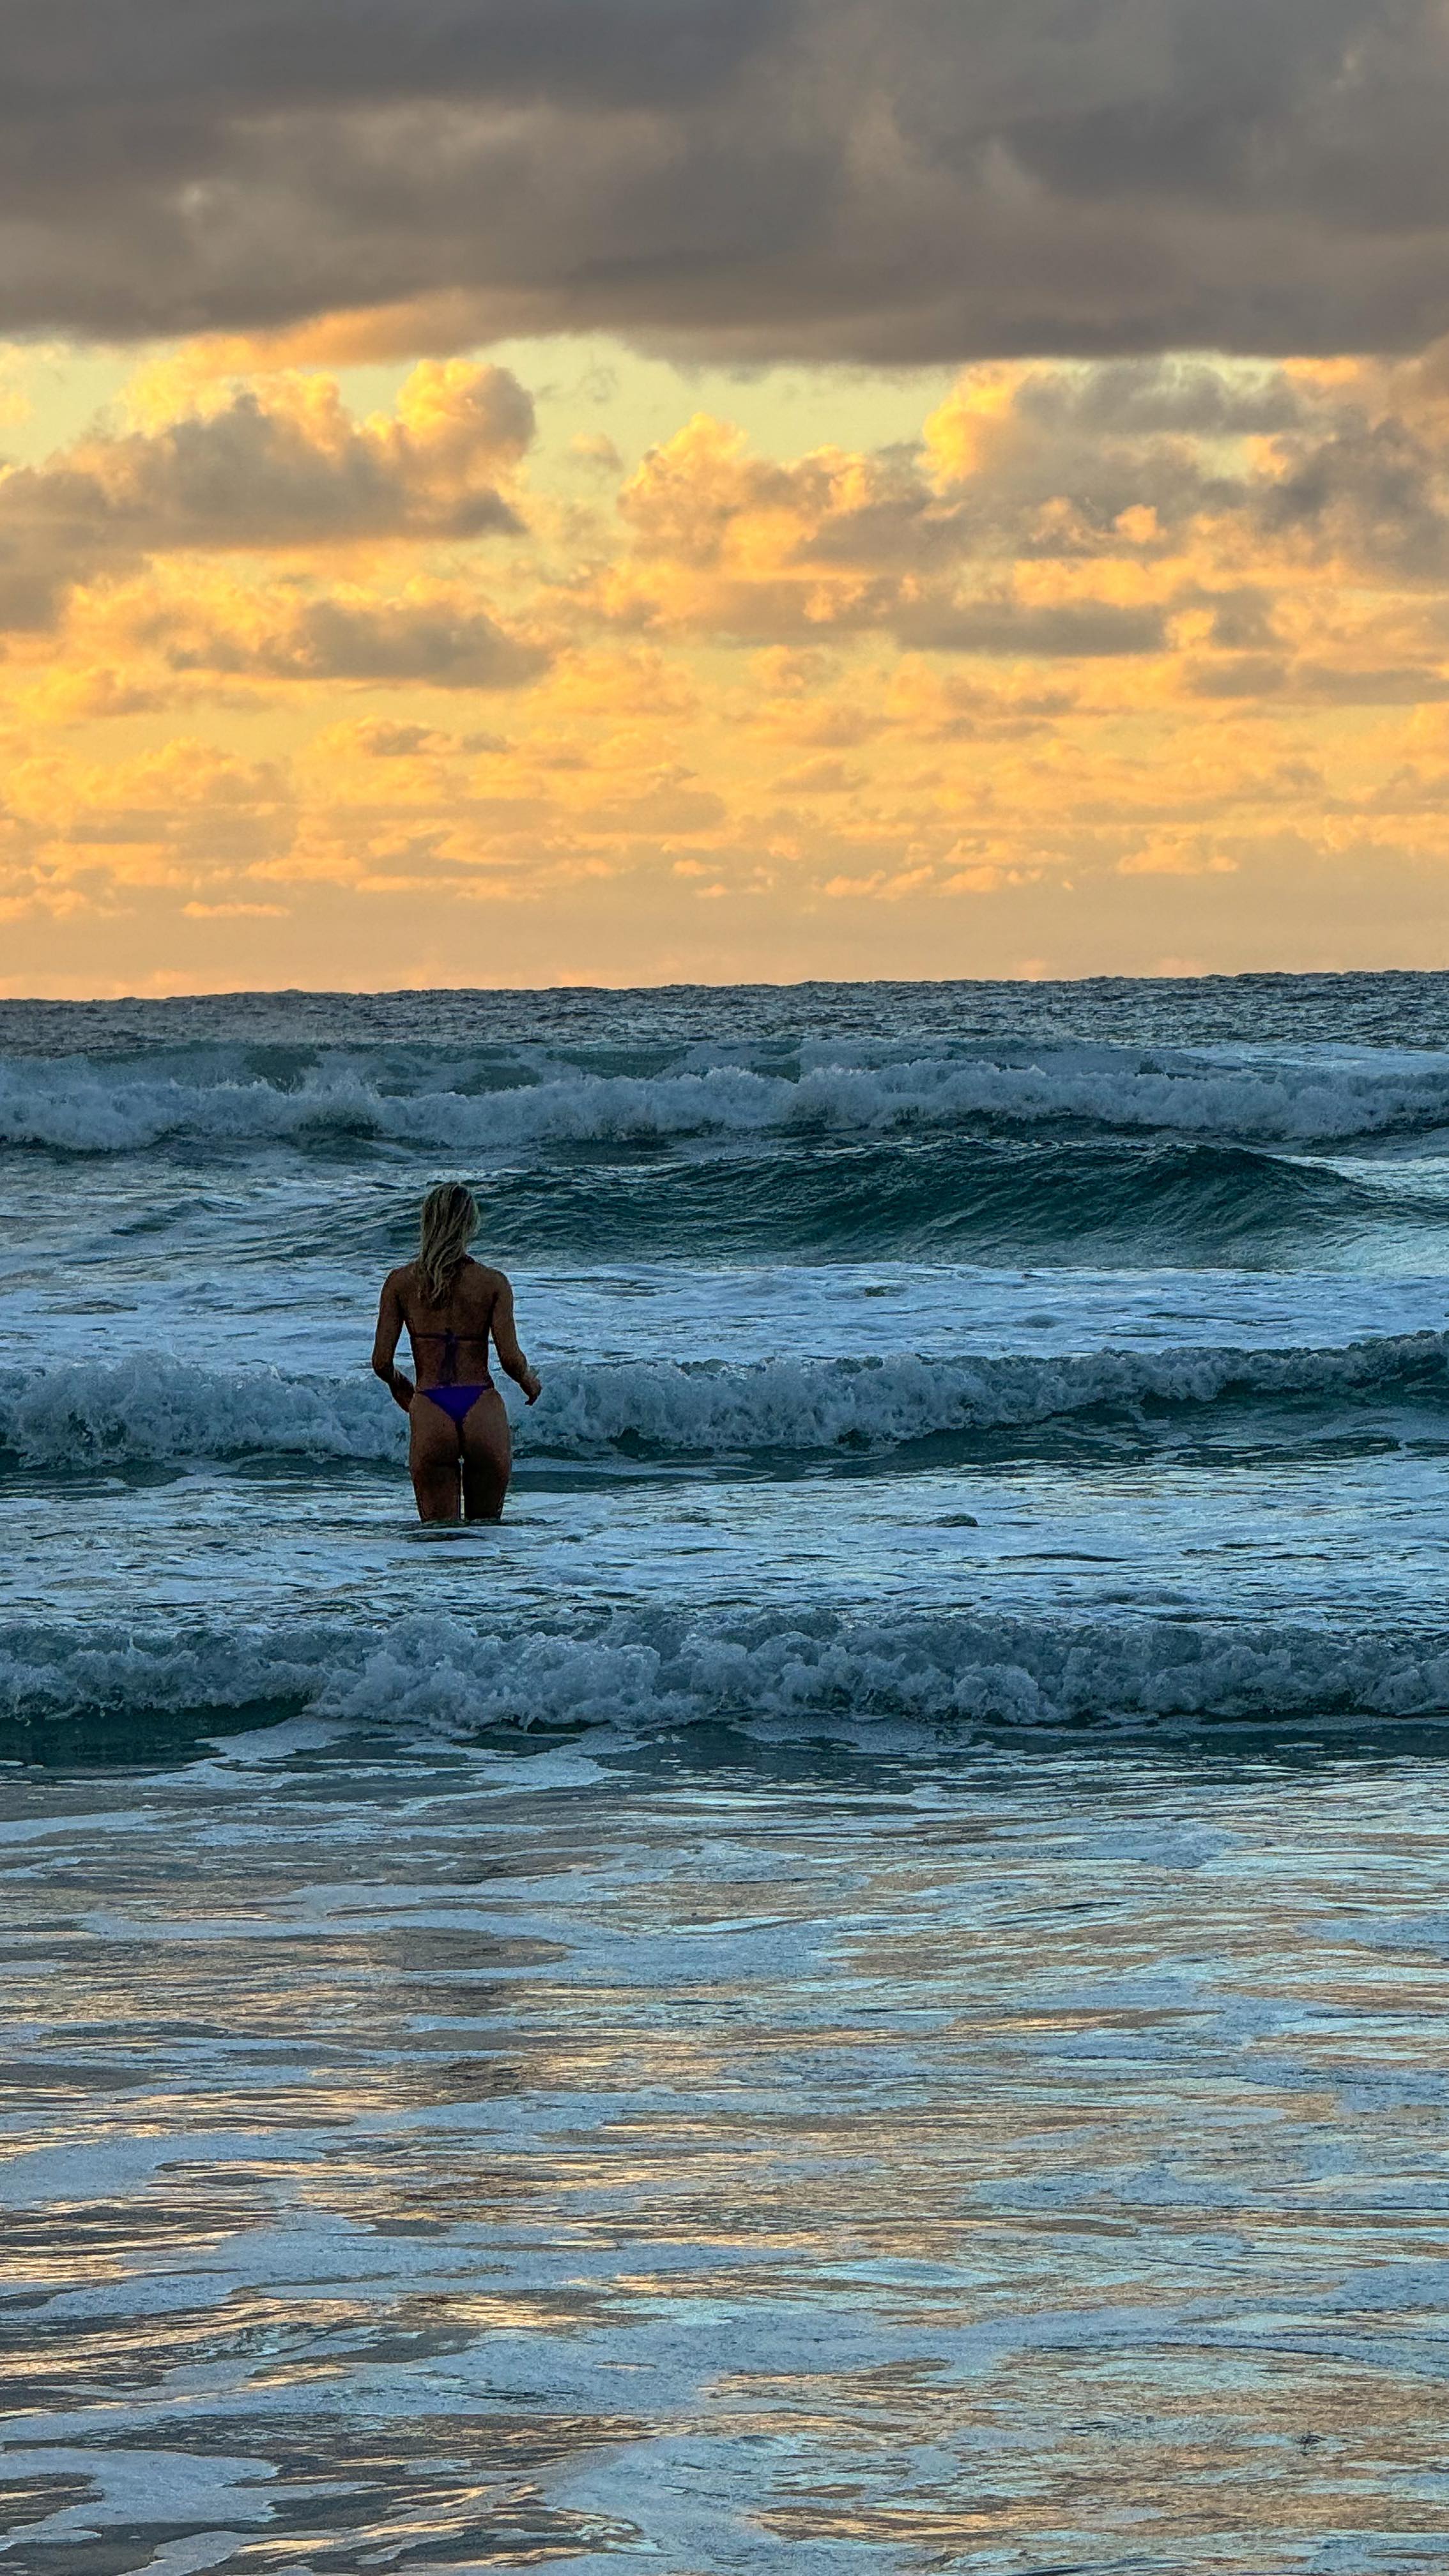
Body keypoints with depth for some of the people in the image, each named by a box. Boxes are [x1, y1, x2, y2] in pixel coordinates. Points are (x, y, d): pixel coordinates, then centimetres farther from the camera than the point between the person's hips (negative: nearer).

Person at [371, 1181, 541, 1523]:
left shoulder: (400, 1283, 4)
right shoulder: (493, 1283, 1)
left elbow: (381, 1362, 3)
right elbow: (510, 1358, -4)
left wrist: (399, 1386, 25)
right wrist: (529, 1383, 18)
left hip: (430, 1416, 1)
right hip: (483, 1412, -1)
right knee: (485, 1531, 11)